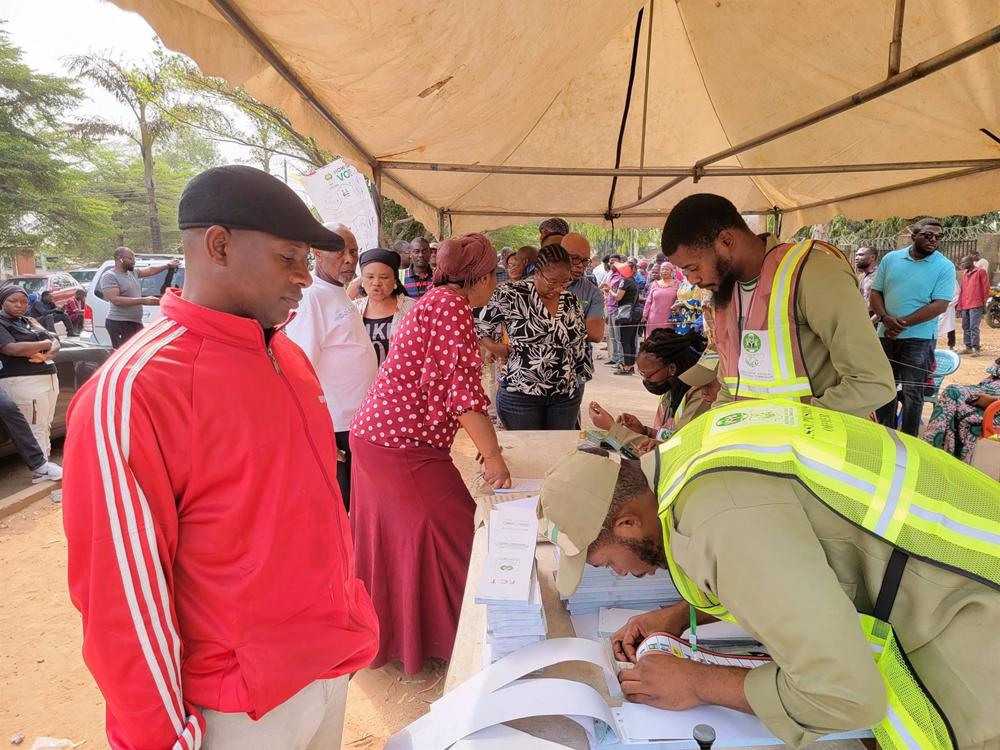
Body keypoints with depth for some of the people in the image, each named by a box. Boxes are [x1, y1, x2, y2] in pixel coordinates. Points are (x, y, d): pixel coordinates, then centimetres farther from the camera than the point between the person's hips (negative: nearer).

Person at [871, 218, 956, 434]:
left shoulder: (945, 267, -3)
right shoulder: (891, 259, 6)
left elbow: (940, 305, -11)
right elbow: (876, 293, 6)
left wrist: (904, 323, -18)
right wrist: (885, 318, -12)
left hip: (919, 338, -3)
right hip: (886, 335, 3)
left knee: (912, 393, 1)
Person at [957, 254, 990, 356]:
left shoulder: (980, 272, -1)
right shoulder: (964, 274, 17)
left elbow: (986, 287, -3)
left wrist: (985, 303, -7)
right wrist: (959, 306, 14)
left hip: (976, 305, -7)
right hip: (965, 306, 7)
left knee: (974, 327, -10)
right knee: (966, 327, 9)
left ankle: (976, 349, -7)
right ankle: (968, 347, 15)